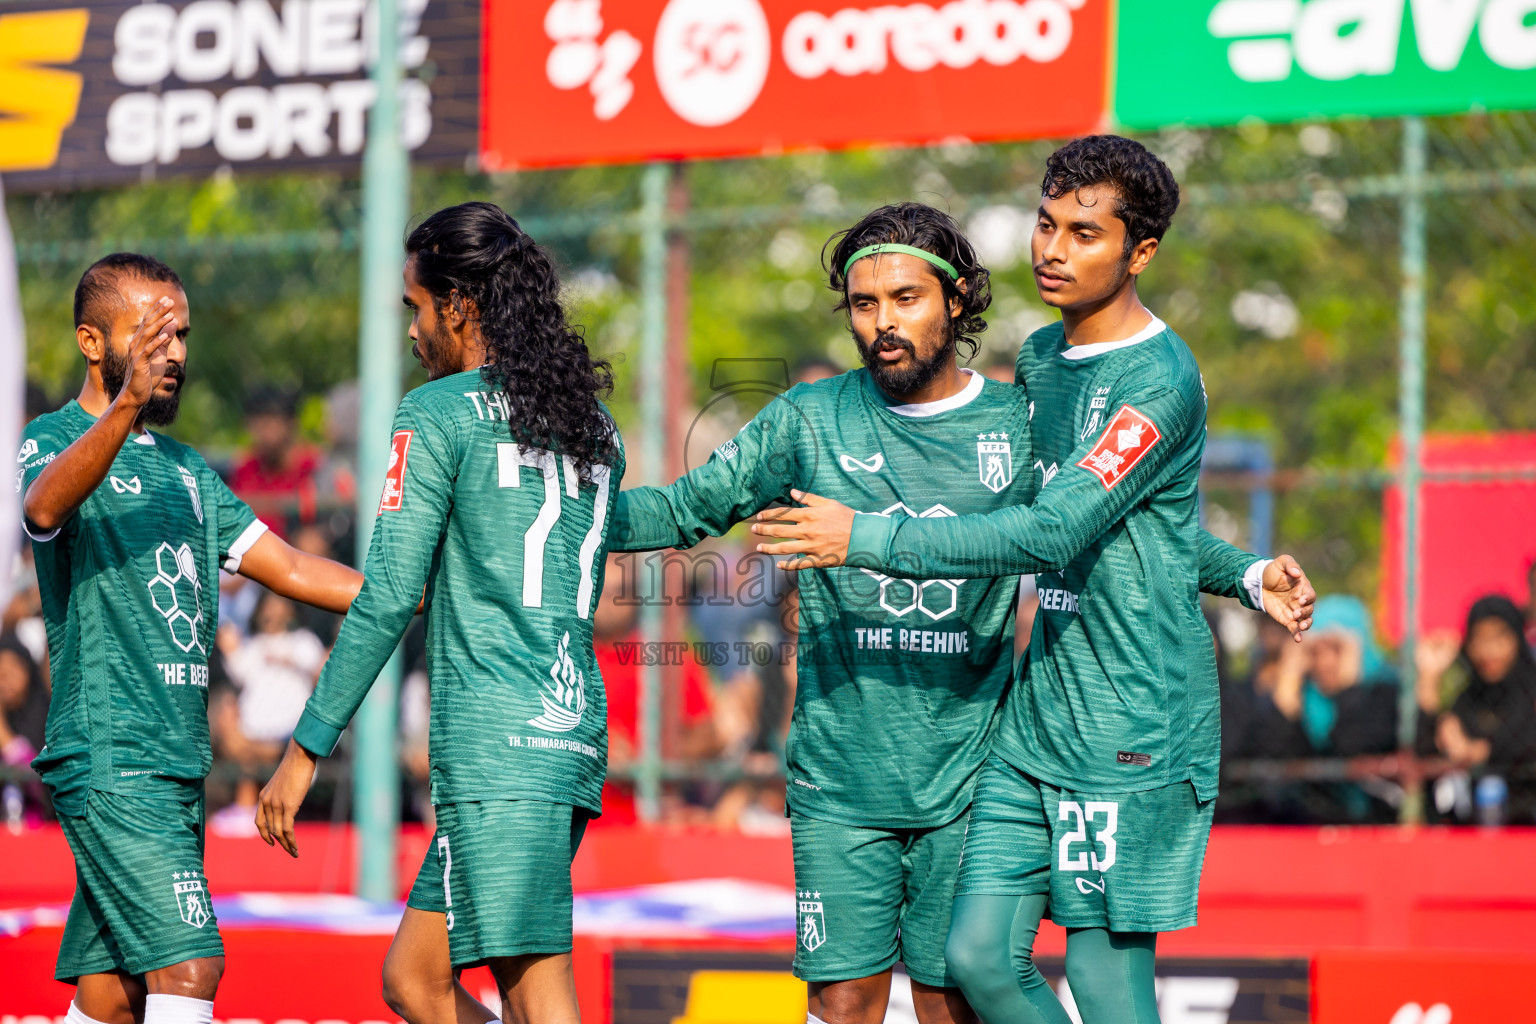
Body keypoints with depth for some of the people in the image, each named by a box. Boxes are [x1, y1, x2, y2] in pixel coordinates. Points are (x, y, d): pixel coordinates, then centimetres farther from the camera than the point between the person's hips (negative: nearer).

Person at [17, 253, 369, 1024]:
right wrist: (125, 406, -47)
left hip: (175, 764, 8)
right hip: (108, 762, -8)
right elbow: (44, 506, -30)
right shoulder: (54, 439, -5)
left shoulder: (185, 469, 20)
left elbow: (293, 571, 23)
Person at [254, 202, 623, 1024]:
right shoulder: (594, 424, 17)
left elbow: (387, 600, -8)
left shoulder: (438, 414, -4)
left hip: (494, 744, -8)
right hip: (578, 736, 8)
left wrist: (305, 750, -4)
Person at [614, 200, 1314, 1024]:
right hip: (840, 778, 0)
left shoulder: (1023, 428, 4)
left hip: (966, 776, 0)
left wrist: (1248, 574, 2)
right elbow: (685, 510, 10)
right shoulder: (811, 421, 3)